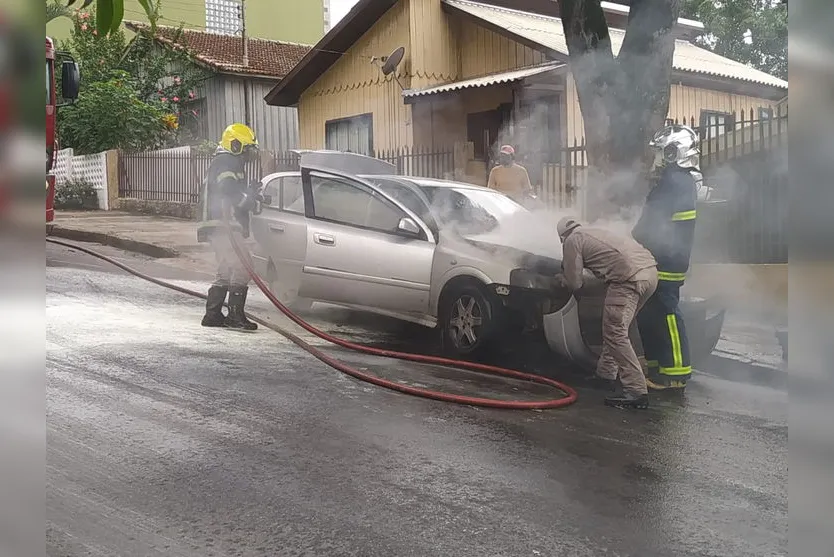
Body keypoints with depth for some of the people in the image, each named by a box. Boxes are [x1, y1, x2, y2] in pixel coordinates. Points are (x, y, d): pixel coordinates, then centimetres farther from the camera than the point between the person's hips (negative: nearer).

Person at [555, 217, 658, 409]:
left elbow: (574, 284, 8)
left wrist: (562, 279, 30)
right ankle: (606, 372, 34)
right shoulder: (595, 233, 34)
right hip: (651, 270, 9)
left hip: (629, 277, -9)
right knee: (615, 328, 23)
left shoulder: (572, 241, 9)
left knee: (615, 334, -7)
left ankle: (636, 391, -12)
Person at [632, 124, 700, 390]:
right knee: (648, 313, 15)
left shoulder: (673, 183, -17)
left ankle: (676, 372, -3)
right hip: (671, 257, 11)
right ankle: (655, 364, 23)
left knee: (665, 314, -7)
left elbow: (650, 225, -20)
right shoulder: (683, 181, 17)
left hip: (665, 261, -11)